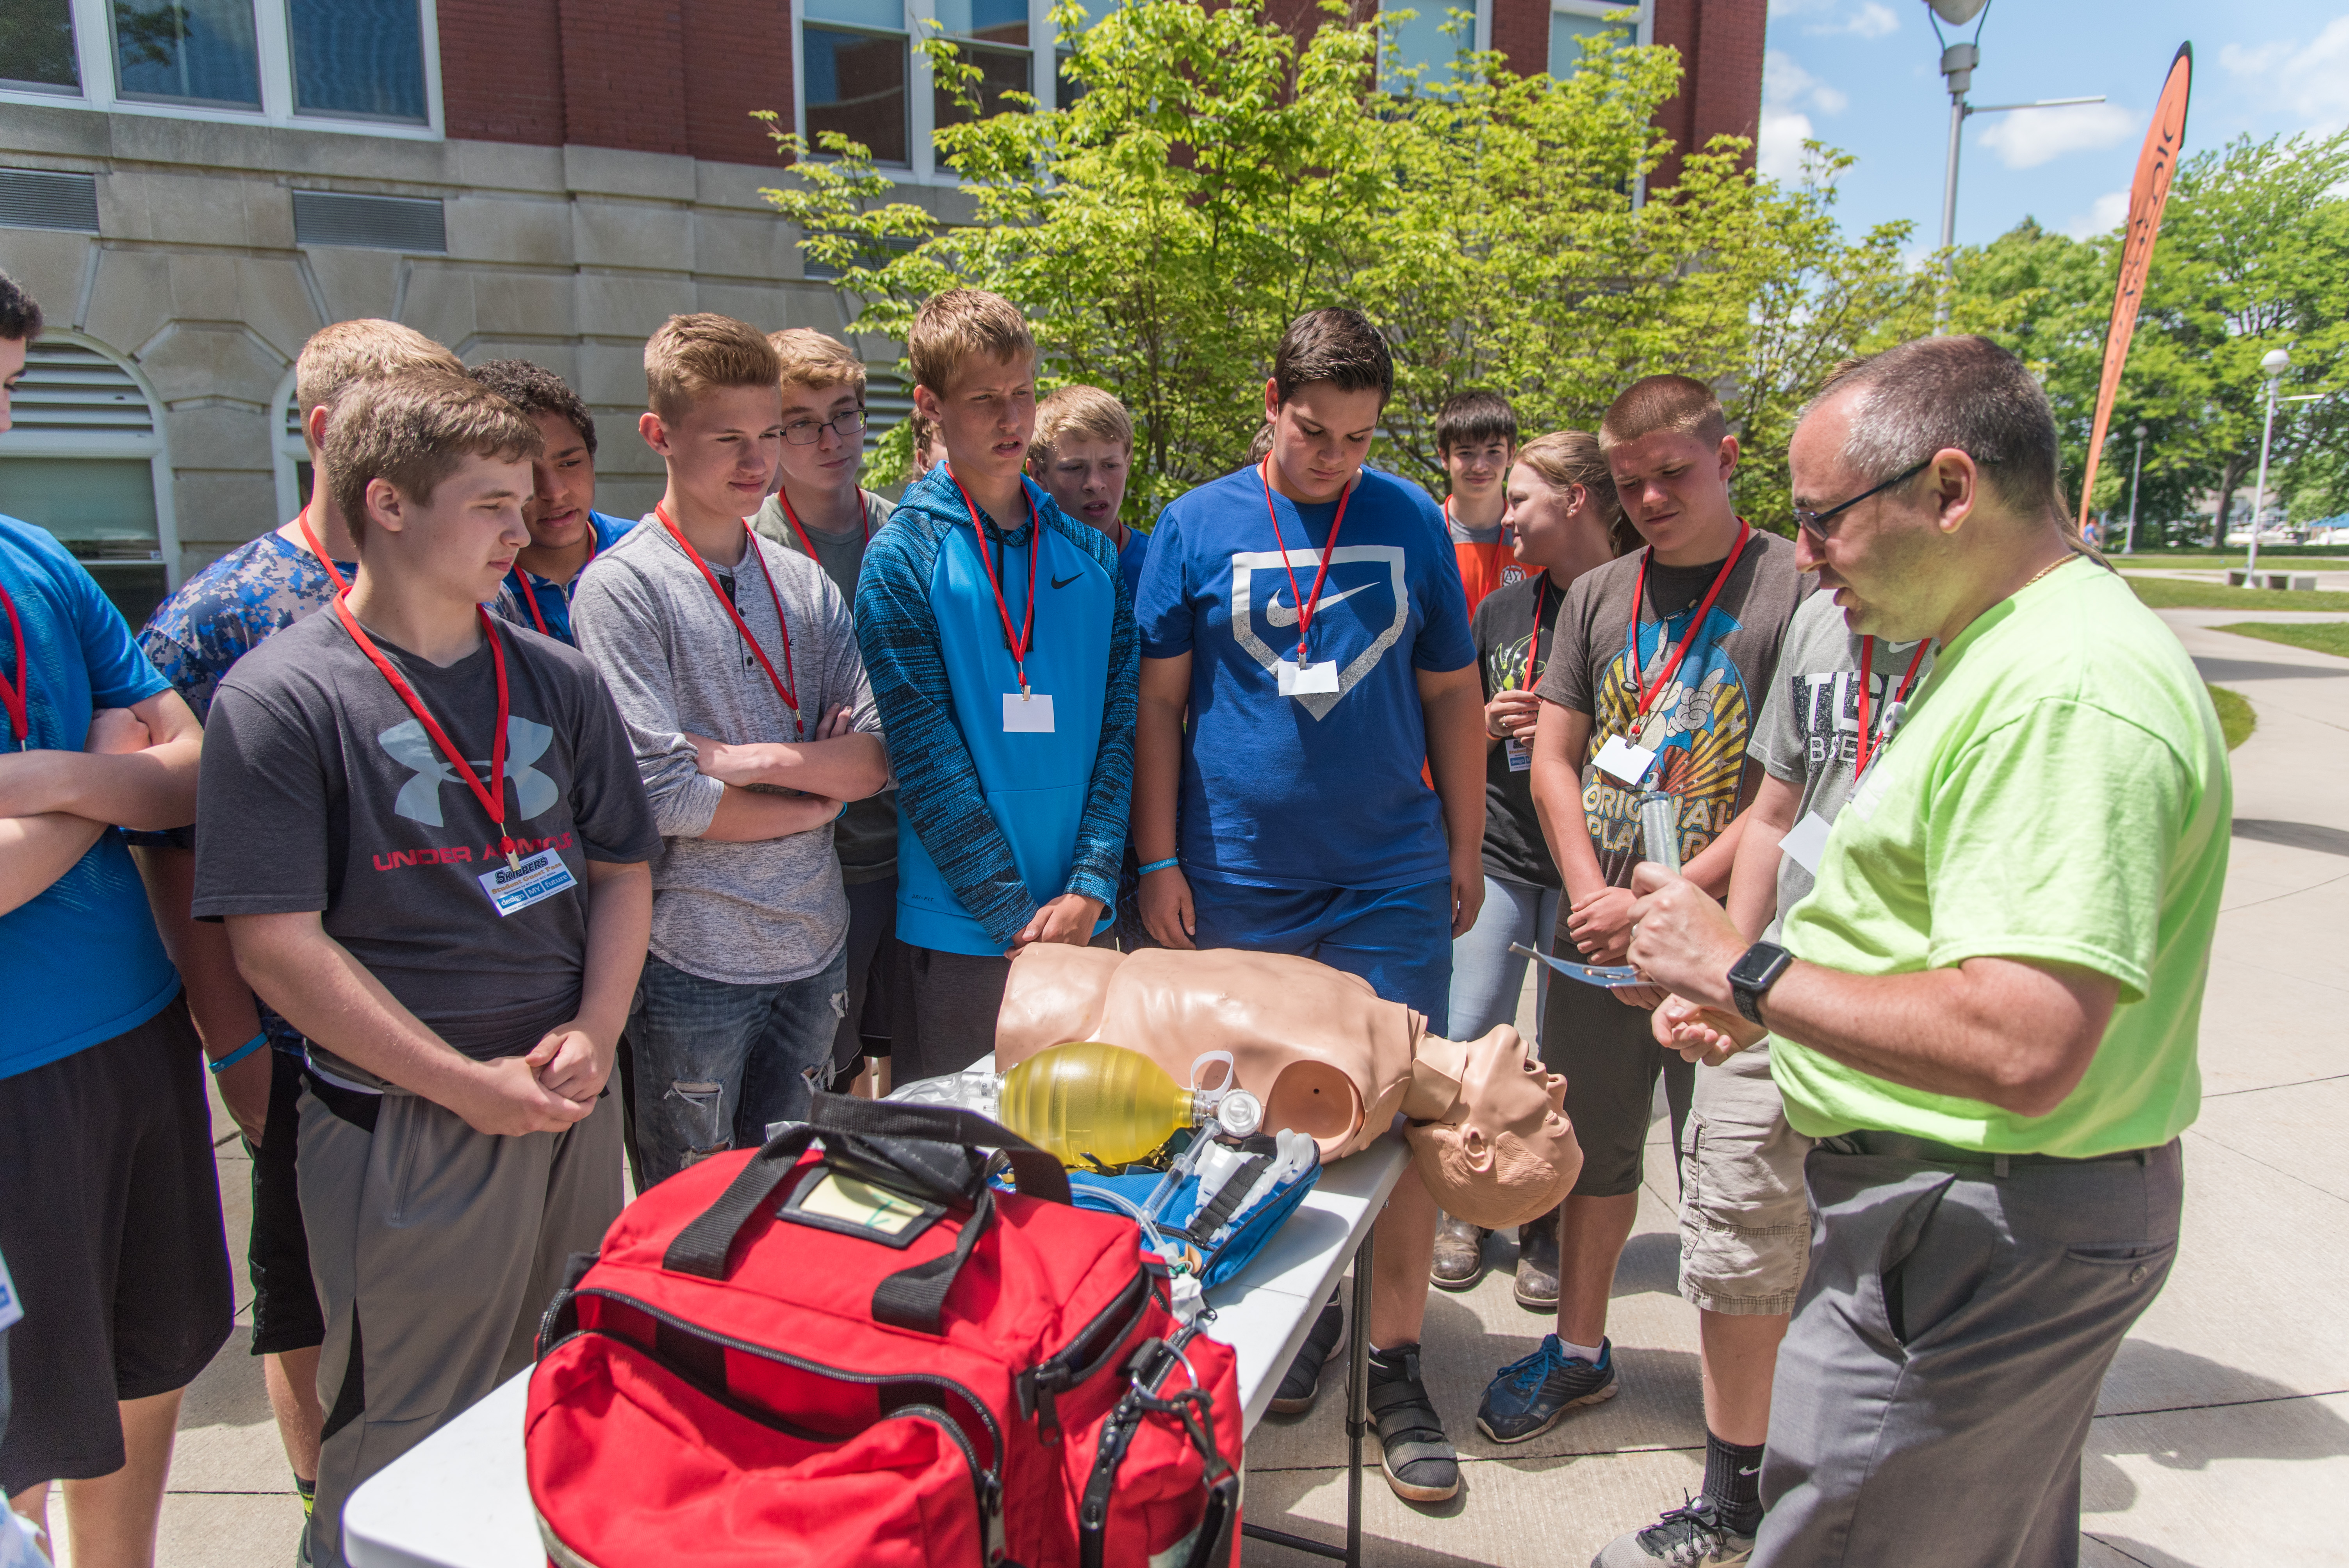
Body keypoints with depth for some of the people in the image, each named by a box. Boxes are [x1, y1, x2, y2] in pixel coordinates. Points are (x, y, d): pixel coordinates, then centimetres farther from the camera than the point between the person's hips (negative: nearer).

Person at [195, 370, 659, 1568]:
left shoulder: (557, 680, 6)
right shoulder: (280, 695, -8)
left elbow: (621, 871, 10)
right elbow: (276, 943, -13)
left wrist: (593, 1034, -5)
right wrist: (467, 1085, -15)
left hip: (574, 1106, 5)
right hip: (402, 1130, -5)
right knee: (409, 1444, 11)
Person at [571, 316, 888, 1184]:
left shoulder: (806, 583, 8)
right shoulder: (622, 587, -9)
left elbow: (879, 755, 0)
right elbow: (664, 796, -16)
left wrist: (760, 761, -16)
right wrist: (814, 801, -6)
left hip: (815, 945, 5)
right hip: (694, 958, -4)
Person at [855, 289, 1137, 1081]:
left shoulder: (1089, 549, 7)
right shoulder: (903, 556, -5)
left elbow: (1121, 725, 2)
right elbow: (926, 755, -11)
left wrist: (1090, 887, -9)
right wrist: (1020, 916, -13)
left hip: (1085, 918, 4)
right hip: (960, 925, -4)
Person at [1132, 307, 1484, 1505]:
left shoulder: (1411, 521, 5)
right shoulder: (1197, 527, 0)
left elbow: (1452, 696, 9)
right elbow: (1156, 703, 1)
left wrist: (1465, 848, 8)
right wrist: (1157, 863, -3)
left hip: (1393, 878, 1)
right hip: (1239, 882, 0)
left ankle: (1395, 1361, 18)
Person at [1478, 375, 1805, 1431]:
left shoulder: (1797, 590, -6)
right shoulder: (1598, 596, 9)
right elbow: (1555, 761, 7)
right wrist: (1595, 898, -6)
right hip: (1597, 935, 5)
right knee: (1592, 1148, 17)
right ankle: (1579, 1351, 36)